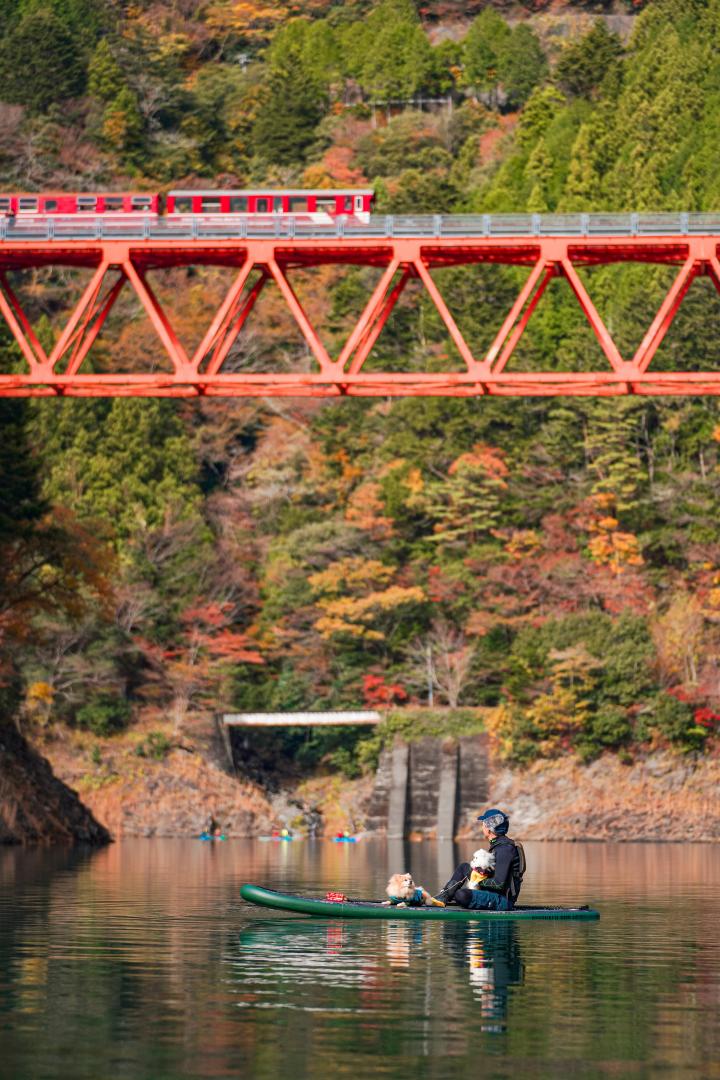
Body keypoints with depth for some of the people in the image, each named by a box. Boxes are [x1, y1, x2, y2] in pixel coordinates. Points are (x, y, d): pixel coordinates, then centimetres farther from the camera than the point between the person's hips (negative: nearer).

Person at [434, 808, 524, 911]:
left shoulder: (504, 849, -21)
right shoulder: (498, 844, 11)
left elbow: (499, 883, -26)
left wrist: (479, 882, -13)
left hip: (503, 902, -11)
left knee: (461, 895, -29)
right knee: (464, 867, 21)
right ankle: (444, 895, 16)